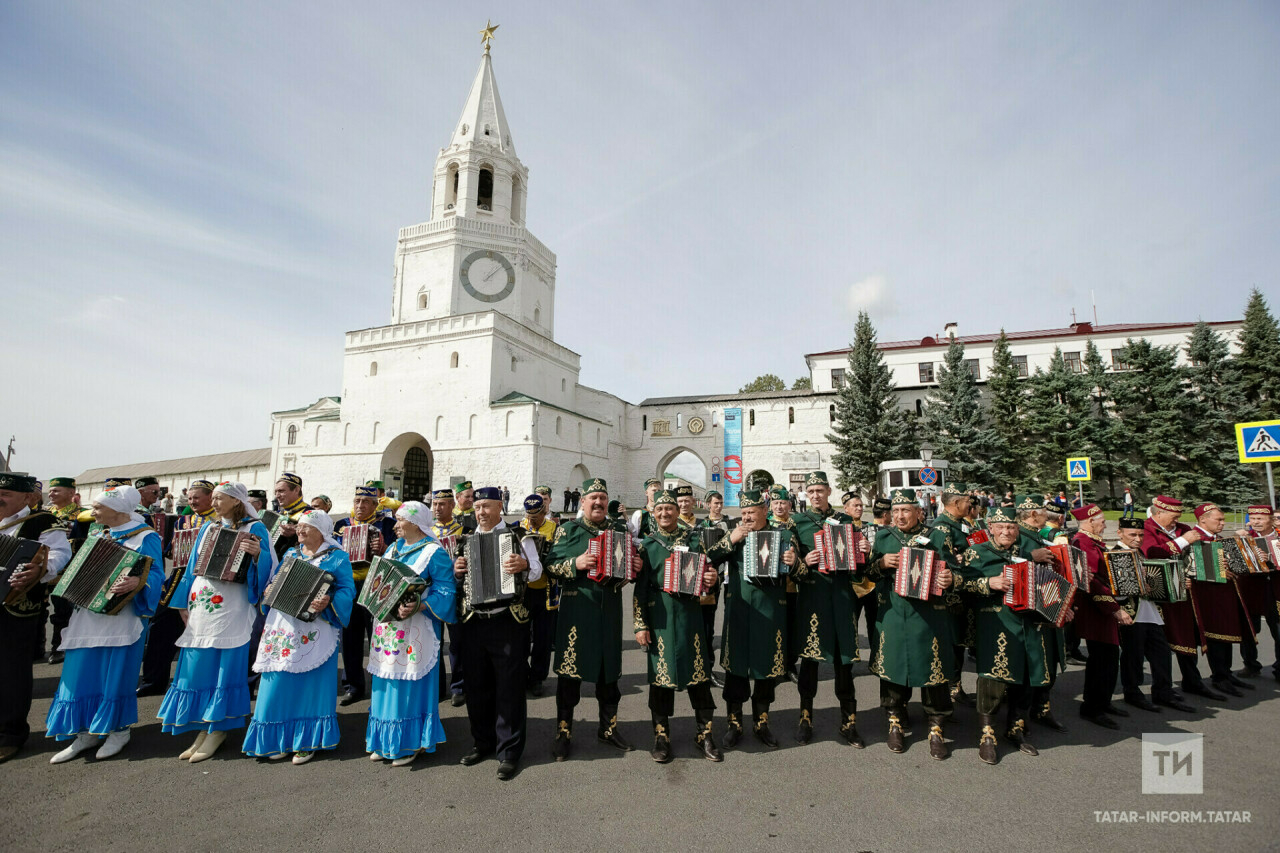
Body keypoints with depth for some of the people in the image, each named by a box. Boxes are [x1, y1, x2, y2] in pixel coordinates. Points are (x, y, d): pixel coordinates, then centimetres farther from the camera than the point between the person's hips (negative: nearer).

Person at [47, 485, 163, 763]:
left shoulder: (145, 536, -9)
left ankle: (119, 730, 17)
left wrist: (138, 582, -35)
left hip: (122, 616, -7)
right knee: (81, 673, 8)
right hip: (88, 614, 7)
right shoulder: (99, 535, 14)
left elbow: (155, 574, -17)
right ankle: (85, 733, 20)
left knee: (115, 673, 1)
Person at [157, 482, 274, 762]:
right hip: (201, 605, 6)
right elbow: (194, 565, 18)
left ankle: (218, 729, 10)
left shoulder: (254, 529, -3)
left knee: (224, 664, -2)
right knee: (198, 666, 9)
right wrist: (184, 603, 13)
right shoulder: (209, 528, 14)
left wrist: (257, 554, -27)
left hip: (231, 609, -6)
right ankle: (203, 729, 21)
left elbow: (267, 567, -7)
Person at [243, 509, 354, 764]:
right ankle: (279, 739, 22)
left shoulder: (337, 557, -4)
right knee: (280, 684, 7)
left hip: (314, 630, -5)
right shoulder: (291, 553, 15)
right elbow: (274, 580, 19)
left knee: (310, 683, 2)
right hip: (283, 628, 5)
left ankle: (307, 741, 15)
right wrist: (269, 591, -3)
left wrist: (328, 602, -28)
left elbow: (346, 590, -10)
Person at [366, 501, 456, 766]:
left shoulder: (434, 552, -11)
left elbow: (445, 592, -16)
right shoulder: (393, 548, 13)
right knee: (386, 684, 14)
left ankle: (410, 744, 16)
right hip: (387, 627, 7)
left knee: (409, 686, 1)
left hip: (415, 631, -7)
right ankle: (385, 742, 30)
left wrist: (419, 606, -28)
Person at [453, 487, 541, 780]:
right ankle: (482, 743, 32)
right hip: (472, 622, 5)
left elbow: (537, 570, -8)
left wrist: (523, 565, -30)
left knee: (509, 687, 1)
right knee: (477, 686, 14)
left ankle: (510, 751, 14)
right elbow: (458, 579, 18)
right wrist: (456, 571, -5)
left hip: (508, 622, -4)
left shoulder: (517, 536, 0)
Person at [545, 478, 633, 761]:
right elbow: (551, 564, -4)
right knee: (569, 672, 3)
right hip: (576, 607, -3)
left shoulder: (618, 531, 11)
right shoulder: (568, 529, 1)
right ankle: (563, 733, 20)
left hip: (609, 609, 3)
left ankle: (608, 728, 30)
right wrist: (576, 563, -19)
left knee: (609, 668, 12)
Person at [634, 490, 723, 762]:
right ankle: (661, 736, 20)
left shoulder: (693, 539, 8)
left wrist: (713, 579, -8)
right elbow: (640, 587, 2)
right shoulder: (647, 544, 4)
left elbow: (707, 573, 16)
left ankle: (705, 734, 20)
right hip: (659, 617, -1)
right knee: (660, 673, 4)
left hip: (690, 614, 1)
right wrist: (640, 625, -2)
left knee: (699, 670, 3)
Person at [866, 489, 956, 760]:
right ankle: (895, 723, 24)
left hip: (928, 613, -1)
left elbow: (950, 570, 6)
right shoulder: (883, 537, 9)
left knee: (934, 667, 2)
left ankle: (936, 729, 19)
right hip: (892, 613, 1)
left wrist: (950, 579, -16)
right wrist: (882, 563, -11)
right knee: (892, 665, 6)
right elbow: (868, 573, 10)